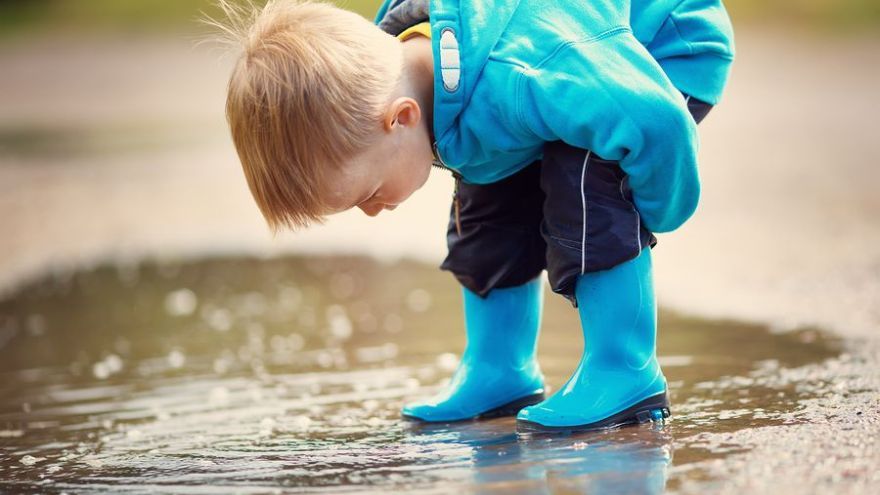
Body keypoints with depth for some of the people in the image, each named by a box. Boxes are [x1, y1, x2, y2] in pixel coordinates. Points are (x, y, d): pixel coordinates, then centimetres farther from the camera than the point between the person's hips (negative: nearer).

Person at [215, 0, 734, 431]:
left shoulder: (514, 81, -47)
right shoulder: (388, 60, -17)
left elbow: (656, 120, -46)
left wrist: (659, 211, -27)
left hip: (673, 52, -8)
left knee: (584, 178, -30)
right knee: (488, 197, 3)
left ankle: (626, 374, -20)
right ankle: (500, 372, 18)